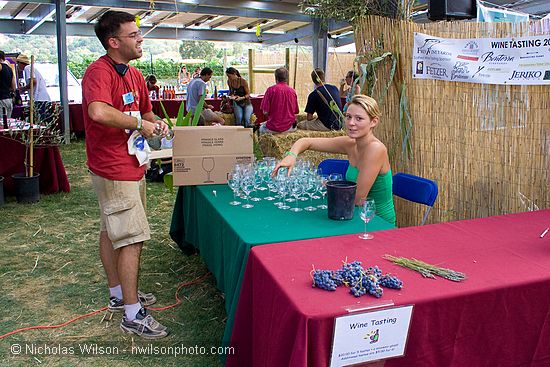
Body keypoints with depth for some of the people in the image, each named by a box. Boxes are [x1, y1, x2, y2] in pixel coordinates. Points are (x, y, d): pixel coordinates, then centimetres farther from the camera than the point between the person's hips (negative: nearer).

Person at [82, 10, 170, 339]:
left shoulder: (134, 74, 11)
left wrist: (156, 123, 3)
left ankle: (119, 294, 33)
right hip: (114, 168, -10)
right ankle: (133, 315, 3)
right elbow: (98, 112, -38)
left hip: (132, 164, 10)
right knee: (134, 238, -7)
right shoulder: (99, 71, -19)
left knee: (112, 232, 19)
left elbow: (145, 111, 25)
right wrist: (139, 124, -25)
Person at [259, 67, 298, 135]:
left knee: (262, 127, 30)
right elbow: (295, 111, 5)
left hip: (273, 128, -2)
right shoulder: (292, 91, -2)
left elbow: (265, 112, -11)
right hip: (289, 128, 2)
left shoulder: (271, 89, -10)